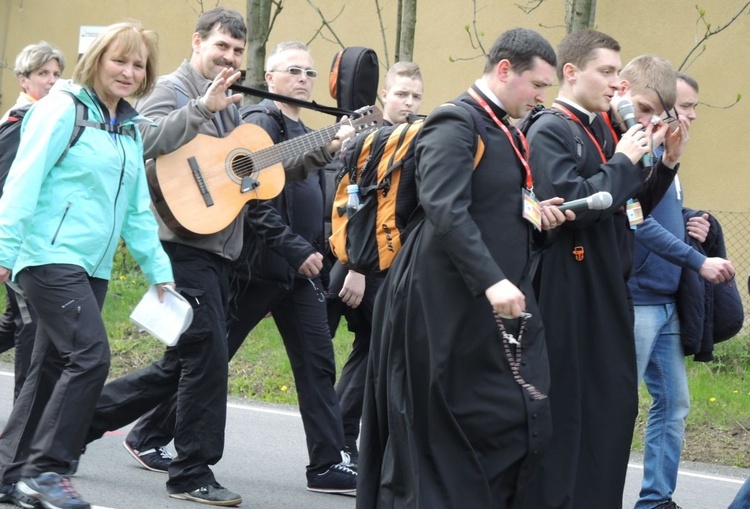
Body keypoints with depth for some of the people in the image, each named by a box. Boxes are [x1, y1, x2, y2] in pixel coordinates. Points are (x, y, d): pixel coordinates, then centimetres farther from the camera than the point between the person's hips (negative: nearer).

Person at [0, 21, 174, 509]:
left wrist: (159, 271, 14)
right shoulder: (64, 109, -6)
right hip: (51, 255, -8)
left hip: (94, 266, 8)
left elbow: (138, 209, 20)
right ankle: (45, 469, -14)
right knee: (90, 355, -19)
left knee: (53, 367, 9)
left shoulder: (130, 129, 17)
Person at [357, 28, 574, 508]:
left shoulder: (508, 133, 16)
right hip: (454, 303, -9)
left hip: (501, 304, 9)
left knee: (521, 423, 3)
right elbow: (446, 210, -24)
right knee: (434, 430, -1)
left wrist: (532, 214, 2)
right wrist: (491, 281, -31)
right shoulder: (456, 123, -13)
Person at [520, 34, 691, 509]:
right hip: (568, 295, -8)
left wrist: (666, 163, 8)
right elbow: (573, 203, -24)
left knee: (615, 404, 10)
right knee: (563, 411, -2)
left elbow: (634, 209, 21)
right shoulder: (549, 132, -11)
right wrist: (625, 162, -15)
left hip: (610, 291, 8)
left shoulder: (608, 130, 12)